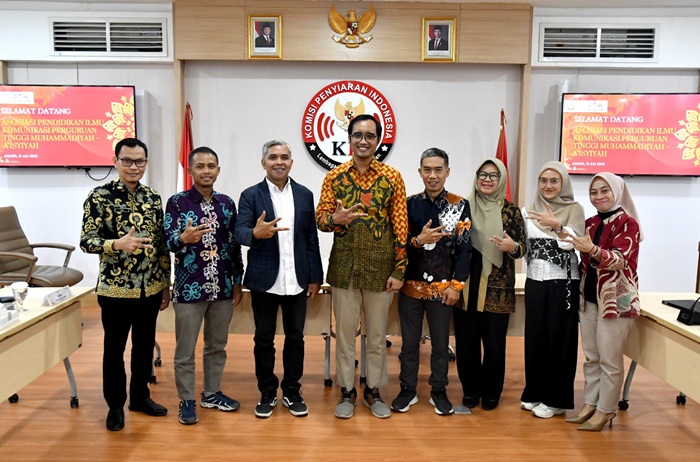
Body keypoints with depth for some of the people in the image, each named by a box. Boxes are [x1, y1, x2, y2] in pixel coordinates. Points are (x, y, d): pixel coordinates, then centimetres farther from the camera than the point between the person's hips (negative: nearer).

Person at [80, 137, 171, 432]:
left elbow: (161, 244, 9)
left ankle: (140, 396, 32)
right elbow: (86, 241, -11)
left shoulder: (153, 198, 5)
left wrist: (166, 283, 9)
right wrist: (117, 244, -29)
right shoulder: (99, 196, -8)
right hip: (115, 288, -4)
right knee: (115, 348, 10)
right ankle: (115, 405, 25)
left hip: (150, 288, 4)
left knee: (145, 345, 15)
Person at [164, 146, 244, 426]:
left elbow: (234, 245, 9)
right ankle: (187, 401, 22)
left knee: (217, 345, 16)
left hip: (222, 287, 4)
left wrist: (237, 282, 7)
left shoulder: (227, 203, 6)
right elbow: (168, 241, -13)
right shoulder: (177, 202, -5)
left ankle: (211, 394, 32)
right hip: (189, 288, -4)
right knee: (185, 349, 7)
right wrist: (183, 238, -35)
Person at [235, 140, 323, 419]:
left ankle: (292, 392, 27)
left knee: (295, 338, 11)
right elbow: (240, 232, -12)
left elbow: (311, 238, 5)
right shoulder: (250, 195, -1)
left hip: (297, 281, 2)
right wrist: (256, 233, -35)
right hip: (264, 281, -2)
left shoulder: (304, 195, 6)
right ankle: (267, 393, 26)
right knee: (264, 339, 10)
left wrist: (315, 277, 3)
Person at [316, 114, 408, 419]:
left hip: (380, 267, 0)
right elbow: (320, 219, 3)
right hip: (344, 266, 1)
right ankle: (347, 391, 26)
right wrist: (335, 218, -21)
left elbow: (400, 225, -2)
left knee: (377, 333, 11)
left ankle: (373, 391, 29)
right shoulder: (334, 177, 2)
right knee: (345, 332, 9)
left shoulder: (392, 177, -1)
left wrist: (399, 270, -5)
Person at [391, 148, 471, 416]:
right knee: (409, 341, 11)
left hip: (443, 287, -1)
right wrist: (418, 241, -20)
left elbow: (464, 248, -4)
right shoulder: (410, 204, 1)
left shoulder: (460, 205, -2)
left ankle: (439, 392, 26)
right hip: (411, 284, 1)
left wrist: (456, 285, -9)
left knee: (440, 343, 10)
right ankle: (408, 390, 25)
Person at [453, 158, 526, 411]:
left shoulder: (511, 211, 1)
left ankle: (491, 393, 23)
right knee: (466, 341, 7)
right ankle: (470, 390, 25)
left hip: (496, 289, -1)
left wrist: (512, 247, -19)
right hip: (466, 286, 2)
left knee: (494, 343, 4)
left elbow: (522, 248, 2)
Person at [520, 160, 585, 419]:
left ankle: (556, 399, 13)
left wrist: (557, 226, -32)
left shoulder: (574, 209, -4)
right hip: (535, 281, 4)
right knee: (534, 338, 8)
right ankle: (535, 393, 22)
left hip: (563, 282, -4)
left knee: (559, 338, 2)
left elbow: (572, 244, -18)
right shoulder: (529, 211, 8)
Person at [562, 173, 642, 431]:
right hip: (589, 297, 7)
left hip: (616, 299, -7)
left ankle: (605, 410, 13)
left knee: (609, 358, 1)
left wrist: (593, 250, -39)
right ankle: (590, 403, 24)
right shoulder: (590, 223, 10)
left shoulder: (627, 223, -10)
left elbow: (620, 261, -23)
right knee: (591, 356, 13)